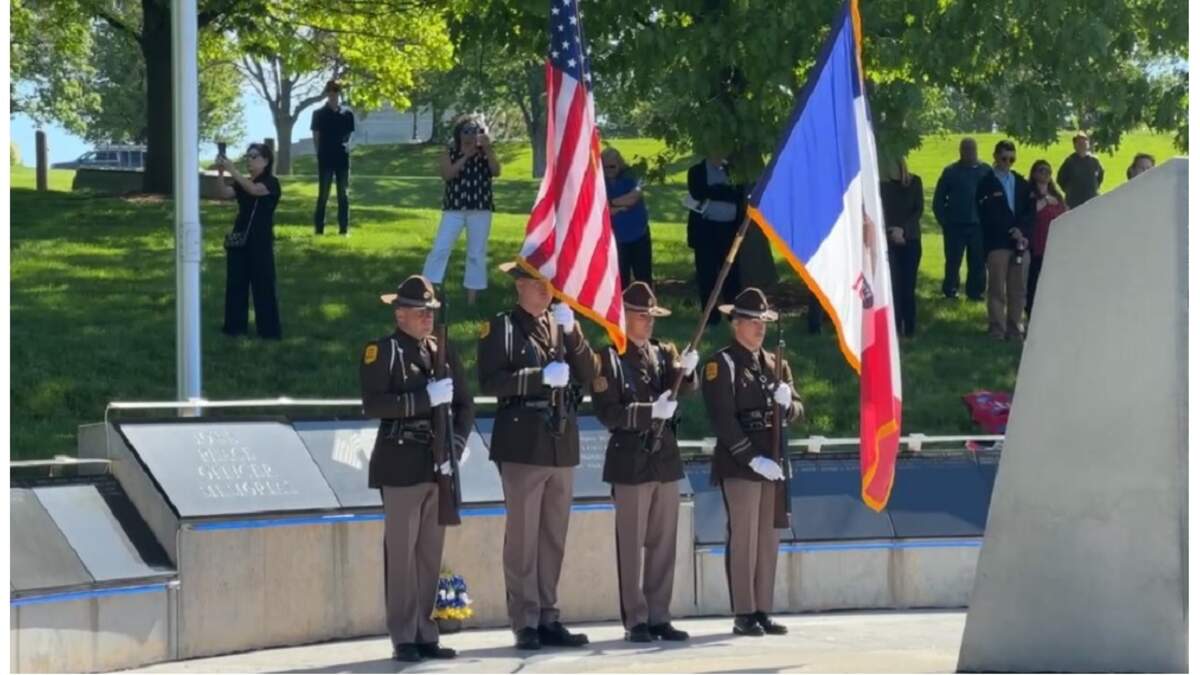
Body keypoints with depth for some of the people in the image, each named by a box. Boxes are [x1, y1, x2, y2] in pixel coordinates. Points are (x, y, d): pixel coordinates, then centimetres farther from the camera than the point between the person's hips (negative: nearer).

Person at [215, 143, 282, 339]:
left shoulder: (271, 183, -7)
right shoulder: (242, 183, 11)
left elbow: (254, 190, -27)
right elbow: (225, 194, -5)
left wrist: (232, 170, -33)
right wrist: (220, 173, -21)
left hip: (260, 241, -6)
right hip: (239, 239, 6)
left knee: (263, 285, -4)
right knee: (235, 283, 8)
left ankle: (269, 329, 0)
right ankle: (235, 325, 15)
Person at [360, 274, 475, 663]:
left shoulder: (443, 351, 15)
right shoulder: (381, 351, -3)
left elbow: (464, 405, 14)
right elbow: (372, 404, -15)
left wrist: (457, 446, -2)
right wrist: (425, 397, -19)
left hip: (438, 466, 5)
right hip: (401, 466, -5)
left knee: (431, 553, 7)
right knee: (401, 551, -5)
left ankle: (426, 633, 13)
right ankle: (404, 638, -1)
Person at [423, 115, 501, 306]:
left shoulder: (485, 152, 4)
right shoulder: (451, 152, 2)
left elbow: (496, 172, -11)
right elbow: (446, 174, -13)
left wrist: (488, 149, -20)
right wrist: (466, 156, -16)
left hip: (480, 208, 1)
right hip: (454, 207, -1)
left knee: (477, 253, 5)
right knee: (440, 248, -6)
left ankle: (471, 298, 13)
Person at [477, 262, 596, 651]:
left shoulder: (561, 325, 16)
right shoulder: (502, 327, 0)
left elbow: (589, 375, 6)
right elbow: (490, 382, -11)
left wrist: (571, 331, -6)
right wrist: (540, 377, -17)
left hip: (563, 445, 5)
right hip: (523, 446, -5)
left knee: (554, 538, 8)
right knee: (523, 538, -4)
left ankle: (548, 618, 14)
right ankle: (526, 622, -1)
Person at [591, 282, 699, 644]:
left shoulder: (664, 353, 13)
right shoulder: (609, 358, -4)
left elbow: (686, 388, 2)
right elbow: (607, 412, -10)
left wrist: (687, 370, -19)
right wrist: (650, 412, -20)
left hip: (666, 458, 6)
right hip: (630, 460, -6)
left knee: (664, 543, 8)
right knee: (631, 545, -1)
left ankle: (659, 616, 13)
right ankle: (635, 620, 3)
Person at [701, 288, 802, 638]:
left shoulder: (775, 364, 17)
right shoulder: (722, 364, -5)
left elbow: (795, 411, 16)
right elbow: (722, 418, -13)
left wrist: (787, 404, -9)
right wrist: (753, 459, -18)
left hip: (773, 464, 7)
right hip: (739, 464, -7)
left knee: (769, 539, 6)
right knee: (743, 538, -6)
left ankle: (763, 611, 11)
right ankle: (743, 615, -4)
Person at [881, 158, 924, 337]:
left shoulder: (914, 182, 3)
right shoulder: (883, 185, 3)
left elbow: (919, 210, -1)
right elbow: (879, 212, 2)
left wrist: (903, 229, -13)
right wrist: (891, 231, -12)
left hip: (910, 240, 0)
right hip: (889, 240, 0)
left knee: (908, 286, -3)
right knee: (893, 285, -6)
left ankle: (909, 328, 3)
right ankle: (894, 327, -3)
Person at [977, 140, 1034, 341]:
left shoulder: (1021, 183, 18)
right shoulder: (987, 184, 2)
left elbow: (1030, 212, 13)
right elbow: (987, 215, -7)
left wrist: (1022, 231, -6)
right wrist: (1011, 231, -12)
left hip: (1020, 242, 5)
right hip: (997, 243, -4)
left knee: (1018, 288, 3)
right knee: (997, 288, -5)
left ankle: (1014, 327, 7)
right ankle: (997, 329, -4)